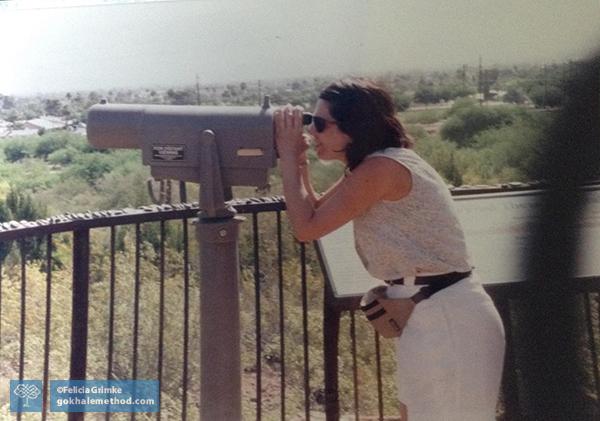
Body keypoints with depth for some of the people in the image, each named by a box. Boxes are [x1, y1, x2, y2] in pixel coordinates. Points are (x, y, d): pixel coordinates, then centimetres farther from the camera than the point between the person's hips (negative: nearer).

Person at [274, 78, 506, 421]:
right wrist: (298, 160, 4)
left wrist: (289, 157, -8)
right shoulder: (372, 168, 11)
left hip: (447, 321, -10)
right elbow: (318, 211, 16)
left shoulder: (382, 168, -19)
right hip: (432, 317, 10)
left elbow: (307, 227, -16)